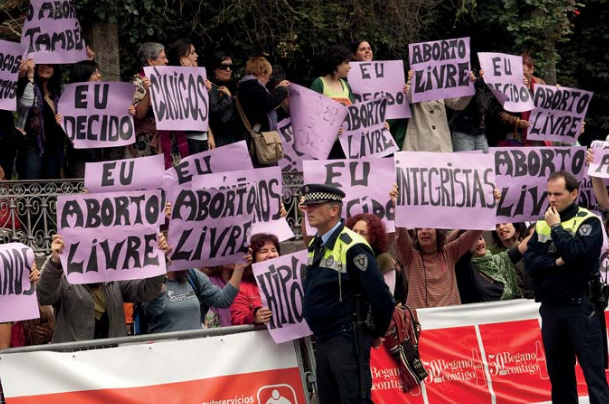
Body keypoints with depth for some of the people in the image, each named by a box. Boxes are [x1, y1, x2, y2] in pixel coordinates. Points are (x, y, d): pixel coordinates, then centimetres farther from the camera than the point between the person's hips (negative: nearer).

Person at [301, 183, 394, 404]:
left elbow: (380, 295, -17)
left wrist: (377, 332, -5)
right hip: (322, 340, 9)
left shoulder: (351, 247, -17)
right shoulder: (315, 246, 11)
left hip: (348, 341, -9)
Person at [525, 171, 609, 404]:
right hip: (550, 308, 6)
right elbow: (530, 262, 1)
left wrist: (556, 226, -10)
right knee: (558, 375, 10)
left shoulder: (589, 222, -4)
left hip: (581, 307, -6)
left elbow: (575, 252, -21)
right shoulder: (542, 225, 12)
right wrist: (555, 262, -15)